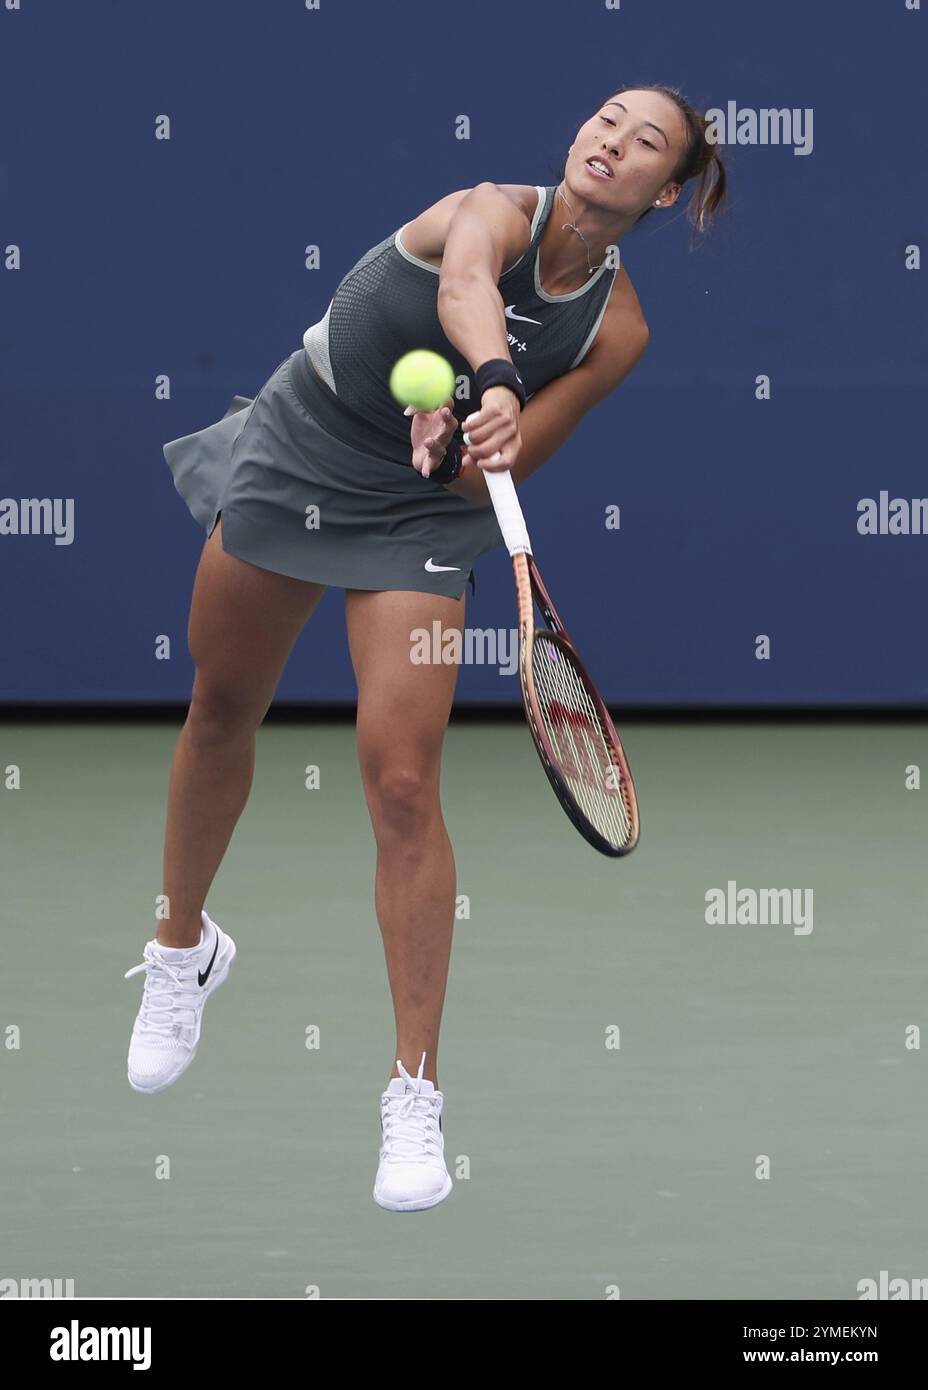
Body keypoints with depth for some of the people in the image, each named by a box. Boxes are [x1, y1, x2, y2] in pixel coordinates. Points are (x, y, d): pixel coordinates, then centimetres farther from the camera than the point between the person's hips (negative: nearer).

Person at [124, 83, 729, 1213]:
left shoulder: (617, 331, -12)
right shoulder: (494, 210, -20)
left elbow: (501, 472, -12)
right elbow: (465, 284, -45)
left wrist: (456, 444, -35)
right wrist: (491, 384, -65)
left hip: (416, 521, 0)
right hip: (284, 458, 0)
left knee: (401, 784, -14)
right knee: (222, 711, 16)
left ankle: (415, 1096, -8)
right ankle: (184, 949, 45)